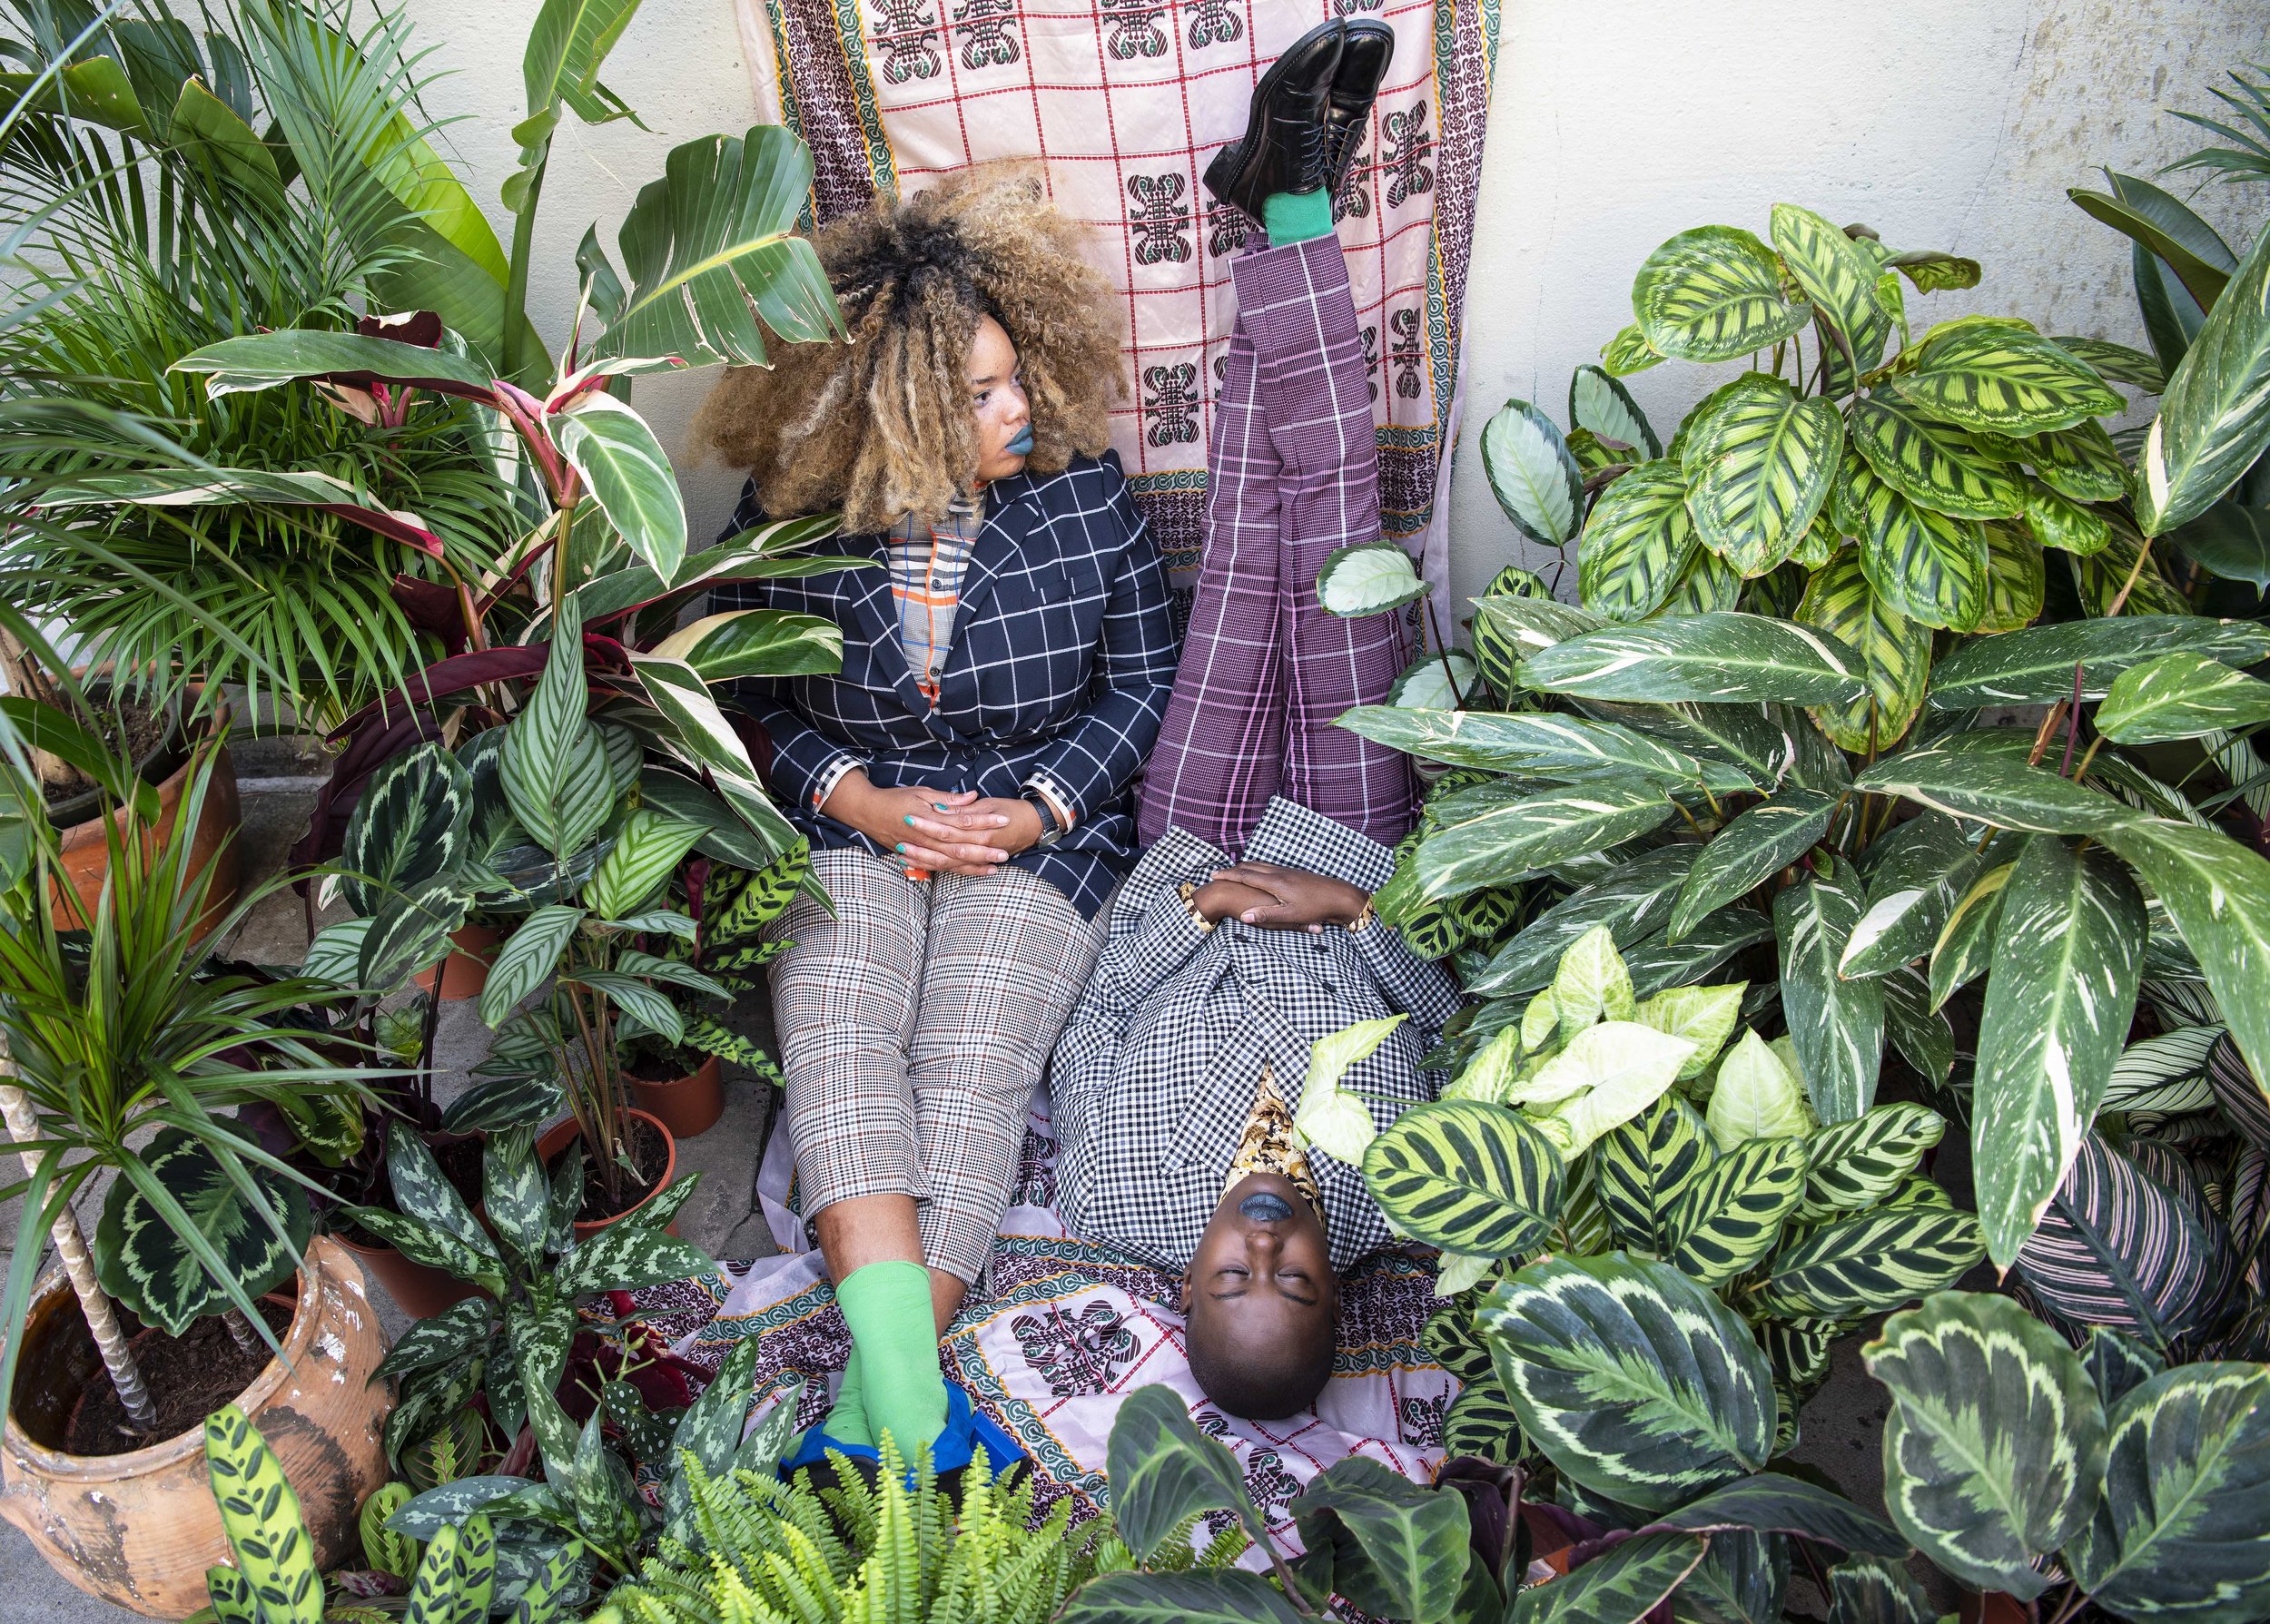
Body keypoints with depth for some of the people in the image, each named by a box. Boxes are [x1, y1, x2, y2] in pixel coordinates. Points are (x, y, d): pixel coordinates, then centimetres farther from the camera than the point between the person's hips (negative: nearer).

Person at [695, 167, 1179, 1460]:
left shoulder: (1084, 491, -3)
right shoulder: (792, 516, -3)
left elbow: (1145, 681, 3)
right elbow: (753, 698, 7)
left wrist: (1037, 809, -10)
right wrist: (860, 799, -10)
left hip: (1041, 832, -1)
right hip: (852, 826, 1)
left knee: (972, 1061, -23)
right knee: (838, 1035, -26)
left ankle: (881, 1406, -23)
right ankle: (905, 1380, -34)